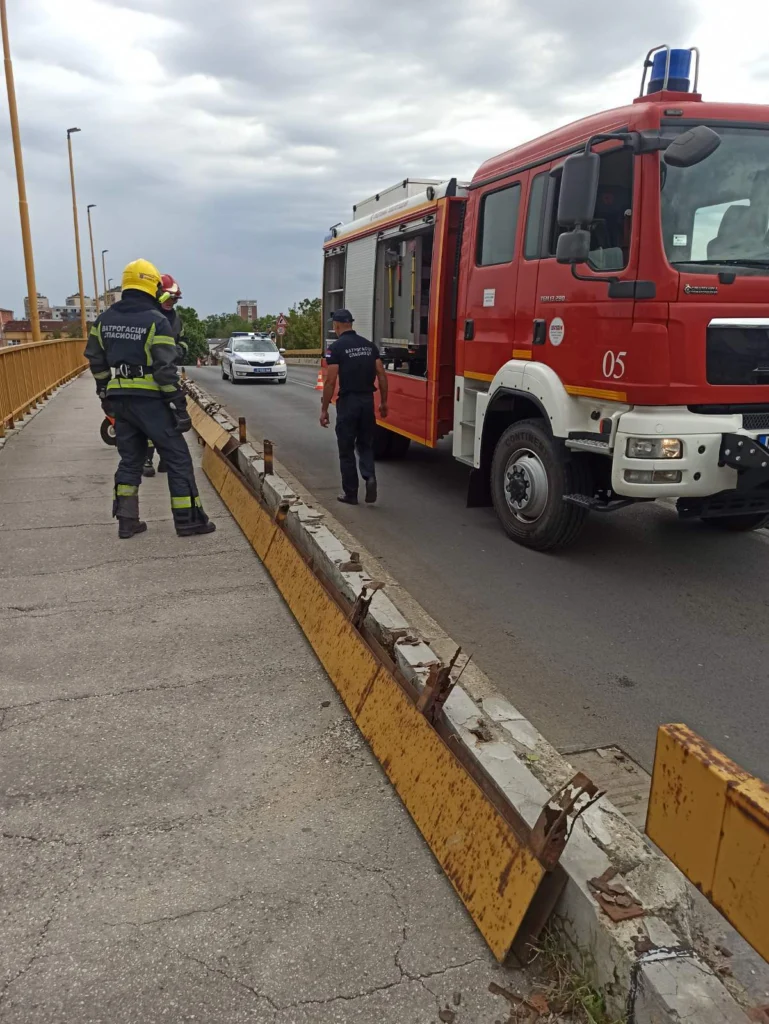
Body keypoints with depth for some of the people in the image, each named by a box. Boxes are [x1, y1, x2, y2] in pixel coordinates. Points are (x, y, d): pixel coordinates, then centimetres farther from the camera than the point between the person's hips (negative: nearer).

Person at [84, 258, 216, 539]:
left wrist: (105, 393, 24)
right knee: (178, 458, 2)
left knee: (130, 459, 16)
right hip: (149, 400, -6)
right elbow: (166, 370, -16)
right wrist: (180, 406, -13)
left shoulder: (104, 319, 8)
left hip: (119, 399, 7)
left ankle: (126, 521, 16)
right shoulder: (156, 320, -12)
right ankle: (188, 520, 4)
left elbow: (96, 360, 14)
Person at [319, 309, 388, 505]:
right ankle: (370, 477, -5)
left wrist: (324, 409, -6)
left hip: (348, 401, -5)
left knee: (346, 449, 7)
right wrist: (383, 402, 14)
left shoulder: (337, 347, -8)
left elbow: (330, 381, -12)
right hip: (367, 400, 5)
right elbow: (382, 375, 6)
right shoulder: (369, 345, 9)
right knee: (365, 444, 19)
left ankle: (350, 493, 12)